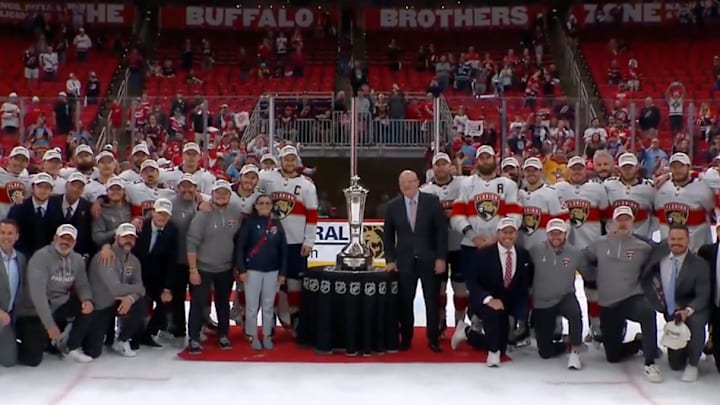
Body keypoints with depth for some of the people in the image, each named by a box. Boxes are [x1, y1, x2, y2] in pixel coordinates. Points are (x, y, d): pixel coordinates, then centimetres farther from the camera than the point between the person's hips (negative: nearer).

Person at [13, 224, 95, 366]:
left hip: (59, 306, 6)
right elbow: (37, 294, -29)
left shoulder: (78, 260, -2)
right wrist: (50, 325, -33)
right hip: (33, 312, -6)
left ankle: (72, 347, 1)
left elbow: (82, 285, 4)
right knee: (32, 359, -16)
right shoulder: (41, 257, -22)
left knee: (87, 307, -16)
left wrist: (87, 300, -22)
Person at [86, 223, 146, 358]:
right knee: (92, 352, -13)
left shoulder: (134, 261, -1)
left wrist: (131, 297, -31)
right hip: (98, 306, -5)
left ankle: (121, 341, 1)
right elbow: (115, 289, -32)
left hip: (119, 303, 5)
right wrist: (139, 288, -18)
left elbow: (139, 287, -8)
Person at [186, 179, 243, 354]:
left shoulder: (236, 213, -4)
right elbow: (192, 243, -16)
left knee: (223, 303, 16)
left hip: (226, 269, 4)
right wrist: (193, 270, -18)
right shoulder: (203, 215, -16)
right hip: (203, 268, -4)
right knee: (198, 303, -2)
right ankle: (194, 339, 7)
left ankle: (223, 336, 29)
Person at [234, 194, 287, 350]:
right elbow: (240, 247, -6)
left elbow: (283, 249, 6)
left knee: (269, 305, 10)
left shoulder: (277, 224, 5)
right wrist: (241, 269, -11)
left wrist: (282, 272, 2)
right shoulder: (249, 222, -4)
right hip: (252, 270, -3)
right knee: (252, 305, 3)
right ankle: (253, 336, 16)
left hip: (272, 271, 3)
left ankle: (267, 336, 21)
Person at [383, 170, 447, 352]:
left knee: (432, 301, 3)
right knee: (405, 301, 4)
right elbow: (388, 235, 9)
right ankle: (406, 338, 15)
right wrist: (390, 259, 1)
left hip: (429, 260, -1)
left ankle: (433, 339, 13)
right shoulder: (393, 206, 4)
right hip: (405, 261, 1)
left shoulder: (432, 201, -2)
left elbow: (442, 231, -3)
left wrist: (441, 258, -8)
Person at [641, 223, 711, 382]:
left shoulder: (700, 264, -16)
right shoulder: (660, 251, -6)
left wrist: (688, 311, -36)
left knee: (695, 321, -41)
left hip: (693, 312, -4)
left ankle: (692, 365, -18)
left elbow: (702, 296, -19)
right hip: (671, 315, 4)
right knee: (675, 364, 5)